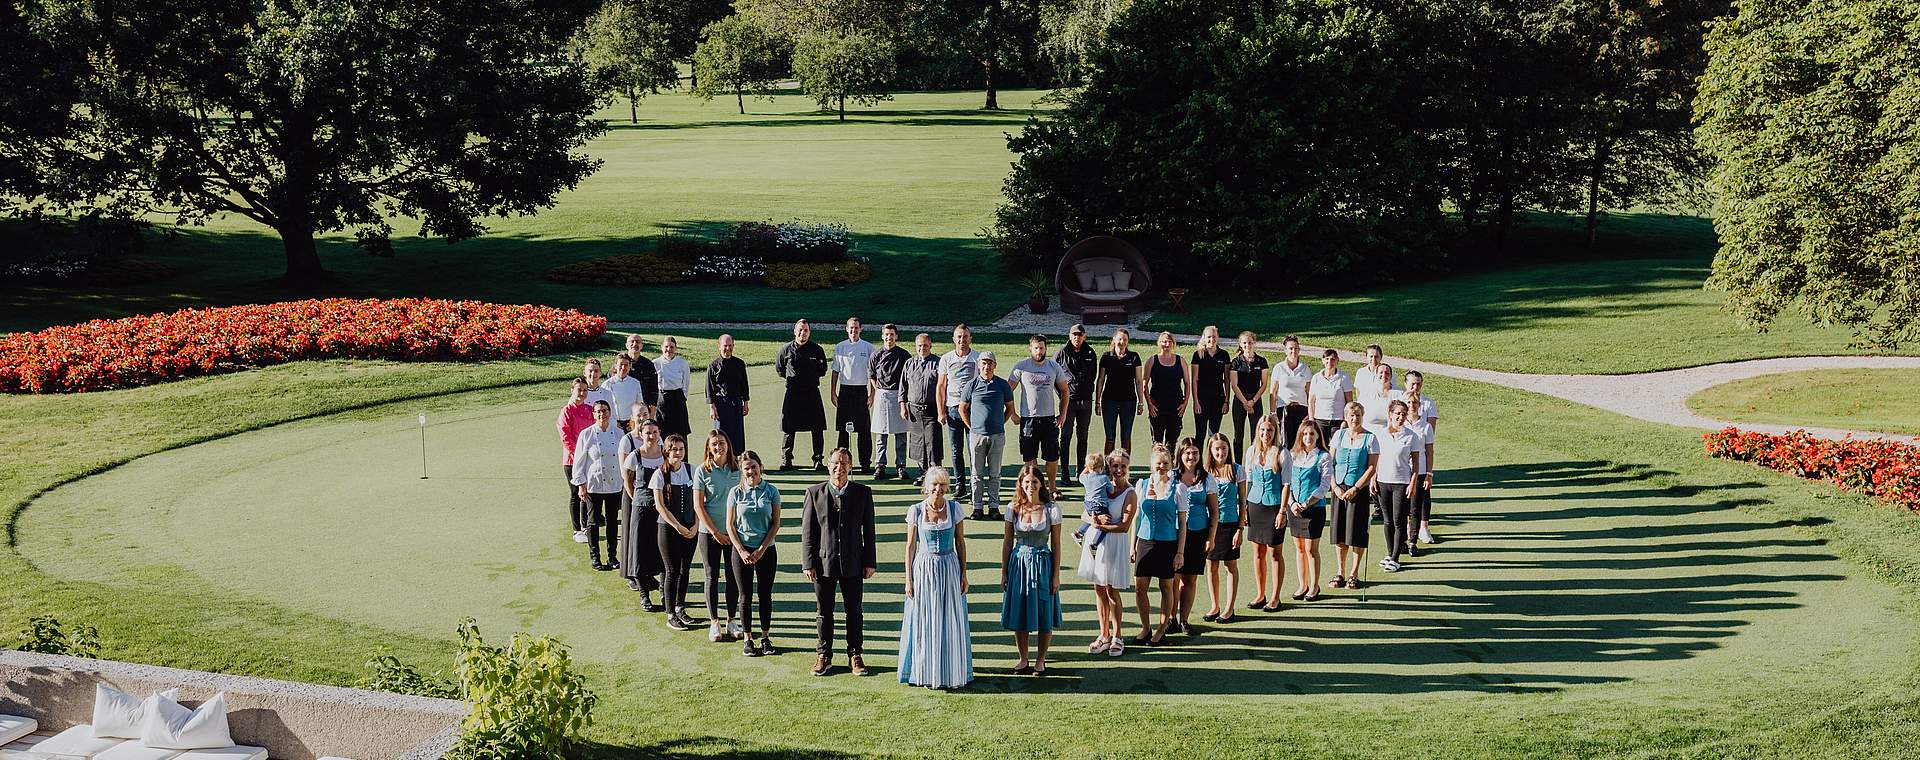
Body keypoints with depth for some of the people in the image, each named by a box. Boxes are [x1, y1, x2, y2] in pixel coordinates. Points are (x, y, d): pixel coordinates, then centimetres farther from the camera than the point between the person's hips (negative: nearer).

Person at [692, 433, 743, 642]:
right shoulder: (703, 471, -6)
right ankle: (714, 623, 13)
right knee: (712, 576, 4)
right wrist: (715, 532, -9)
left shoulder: (737, 470, 2)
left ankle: (731, 621, 17)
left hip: (734, 531, 2)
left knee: (733, 577, 6)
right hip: (710, 532, -2)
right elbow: (698, 506, -7)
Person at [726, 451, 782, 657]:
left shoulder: (771, 491, -2)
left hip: (766, 550, 0)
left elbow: (776, 524, -1)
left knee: (765, 595, 6)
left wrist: (761, 550, -8)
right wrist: (741, 551, -9)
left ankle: (765, 637, 17)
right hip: (742, 550, 0)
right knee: (746, 596, 4)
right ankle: (748, 640, 13)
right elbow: (730, 525, 0)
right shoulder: (736, 493, -2)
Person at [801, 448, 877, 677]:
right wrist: (808, 564, -6)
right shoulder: (815, 493, -3)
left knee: (854, 612, 9)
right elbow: (807, 531, -1)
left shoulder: (863, 493, 0)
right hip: (823, 563, -1)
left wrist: (869, 562, 1)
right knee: (823, 612, 10)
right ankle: (823, 655, 22)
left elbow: (868, 530, 4)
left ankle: (854, 656, 21)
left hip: (853, 564, 1)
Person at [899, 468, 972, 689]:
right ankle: (926, 673, 13)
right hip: (924, 569, -1)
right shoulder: (916, 511, -3)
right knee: (924, 623, 3)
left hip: (949, 569, 1)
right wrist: (908, 579, -2)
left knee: (951, 622, 3)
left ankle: (952, 672, 13)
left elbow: (960, 542, 6)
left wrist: (964, 574, 3)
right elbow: (910, 546, 0)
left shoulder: (954, 509, 0)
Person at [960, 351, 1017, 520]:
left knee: (994, 473, 6)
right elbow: (963, 408, 9)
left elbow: (1010, 408, 13)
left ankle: (994, 506, 12)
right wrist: (971, 427, 4)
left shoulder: (1003, 385, 3)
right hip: (977, 435, 0)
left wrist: (1000, 424, 6)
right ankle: (977, 506, 9)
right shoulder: (972, 385, 1)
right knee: (977, 473, 4)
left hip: (997, 435, 0)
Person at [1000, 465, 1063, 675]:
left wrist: (1056, 575, -4)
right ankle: (1023, 660, 22)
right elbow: (1007, 541, 5)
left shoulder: (1051, 509, -6)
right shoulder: (1013, 508, -1)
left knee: (1044, 616, 5)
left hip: (1042, 564, -2)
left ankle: (1040, 660, 20)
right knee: (1019, 614, 8)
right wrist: (1004, 572, 4)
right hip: (1018, 562, 2)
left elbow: (1056, 544, -3)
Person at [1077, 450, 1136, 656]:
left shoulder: (1130, 494, -8)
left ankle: (1117, 638, 12)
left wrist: (1099, 526, -15)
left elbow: (1124, 526, -15)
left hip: (1115, 544, -5)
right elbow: (1085, 516, 8)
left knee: (1112, 591, 0)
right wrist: (1093, 520, -13)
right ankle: (1104, 635, 20)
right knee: (1099, 589, 10)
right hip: (1096, 542, 5)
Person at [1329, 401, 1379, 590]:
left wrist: (1355, 488, -13)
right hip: (1339, 489, 3)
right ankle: (1341, 572, 16)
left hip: (1360, 490, -3)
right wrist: (1335, 486, -5)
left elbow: (1372, 467, -7)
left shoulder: (1370, 438, -3)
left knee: (1356, 533, -2)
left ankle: (1354, 573, 8)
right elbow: (1330, 462, 8)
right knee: (1339, 531, 5)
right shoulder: (1339, 435, 8)